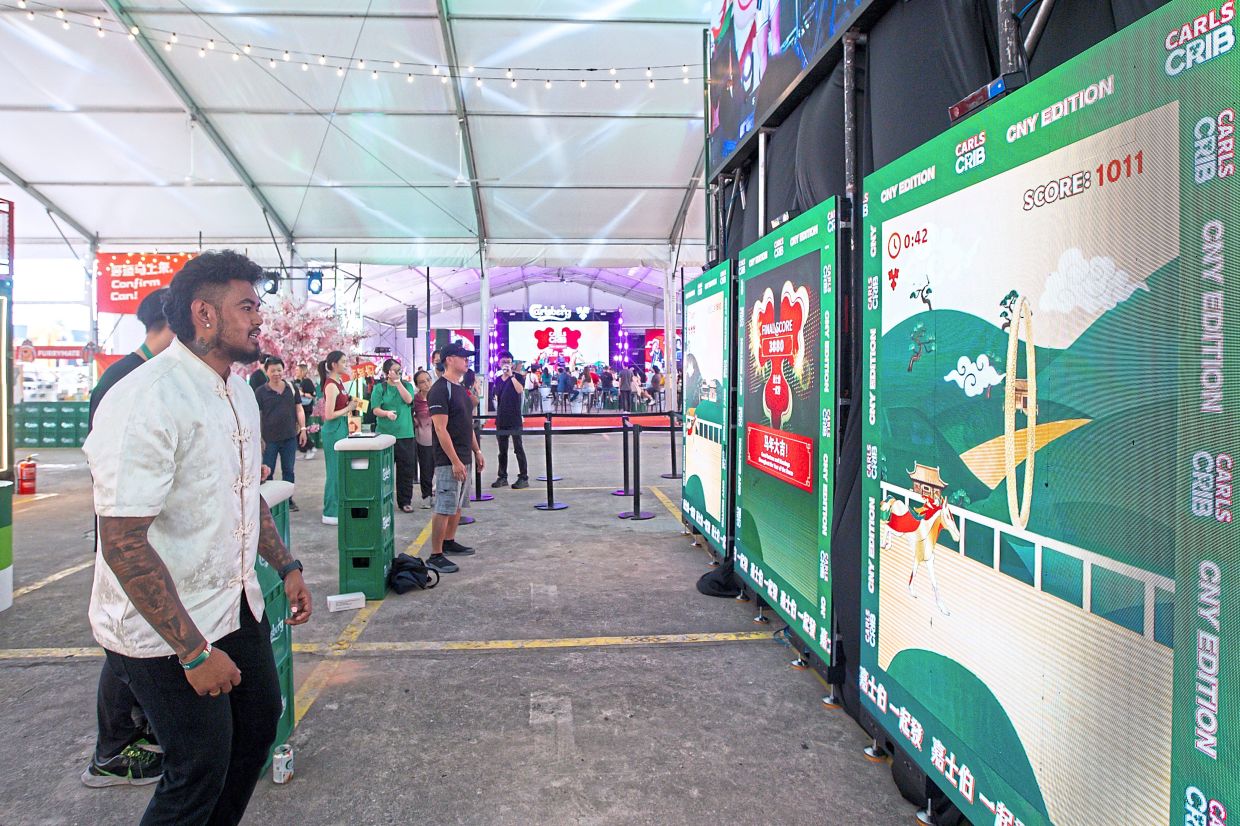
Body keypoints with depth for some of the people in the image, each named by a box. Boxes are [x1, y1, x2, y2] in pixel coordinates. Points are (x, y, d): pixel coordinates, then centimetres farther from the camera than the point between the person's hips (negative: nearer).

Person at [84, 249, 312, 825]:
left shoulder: (238, 391, 5)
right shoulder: (145, 401, -25)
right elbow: (123, 544, -27)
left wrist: (285, 566, 14)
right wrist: (194, 650, -25)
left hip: (236, 605, 9)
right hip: (163, 632, -8)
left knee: (259, 721, 21)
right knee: (200, 771, 6)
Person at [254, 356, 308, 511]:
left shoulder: (292, 388, 6)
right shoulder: (260, 392, -3)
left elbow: (299, 409, 11)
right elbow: (256, 415, -4)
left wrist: (303, 428, 3)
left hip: (289, 437, 3)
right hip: (269, 439, -3)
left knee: (289, 470, 11)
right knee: (267, 471, 4)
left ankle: (288, 499, 22)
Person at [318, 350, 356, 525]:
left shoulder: (338, 382, 12)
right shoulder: (331, 385, -17)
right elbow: (329, 415, -20)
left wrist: (350, 404, 6)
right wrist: (349, 408, -12)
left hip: (341, 429, 10)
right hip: (334, 430, -10)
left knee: (341, 470, 15)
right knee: (335, 471, -3)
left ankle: (338, 508, 24)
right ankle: (330, 514, 4)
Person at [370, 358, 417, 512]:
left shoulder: (406, 385, 11)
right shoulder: (379, 388, 4)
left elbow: (408, 399, -8)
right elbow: (375, 409, -5)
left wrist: (397, 382, -10)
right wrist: (387, 413, -24)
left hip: (405, 434, 2)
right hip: (385, 434, -2)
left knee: (406, 469, 4)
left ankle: (405, 501, 13)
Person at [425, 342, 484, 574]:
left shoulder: (460, 388, 14)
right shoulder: (440, 390, -16)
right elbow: (441, 429, -20)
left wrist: (476, 451, 18)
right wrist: (455, 461, -23)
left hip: (463, 458, 9)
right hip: (449, 461, -9)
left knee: (457, 505, 17)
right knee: (444, 508, -6)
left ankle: (449, 542, 31)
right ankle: (435, 556, -1)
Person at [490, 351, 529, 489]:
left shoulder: (517, 376, -1)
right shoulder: (497, 379, 12)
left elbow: (520, 389, -21)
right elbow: (496, 398, 18)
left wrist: (511, 375, -18)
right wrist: (497, 414, 14)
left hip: (515, 419, -5)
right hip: (501, 419, 5)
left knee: (518, 448, -3)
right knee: (502, 450, 11)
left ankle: (523, 478, 0)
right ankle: (502, 477, 19)